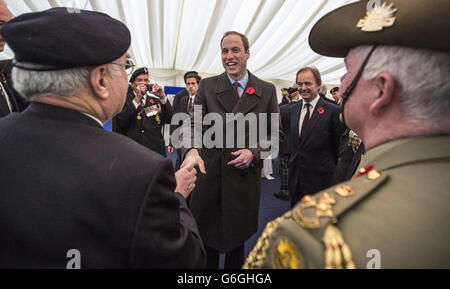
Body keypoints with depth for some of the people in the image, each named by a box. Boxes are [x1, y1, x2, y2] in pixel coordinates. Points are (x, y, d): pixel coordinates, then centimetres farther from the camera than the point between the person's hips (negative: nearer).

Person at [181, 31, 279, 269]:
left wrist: (254, 152, -11)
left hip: (245, 176, 0)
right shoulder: (207, 86, 1)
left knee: (236, 241, 15)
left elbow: (275, 134, 7)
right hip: (209, 173, 0)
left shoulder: (267, 91, 3)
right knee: (206, 241, 14)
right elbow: (193, 123, -9)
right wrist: (191, 150, -30)